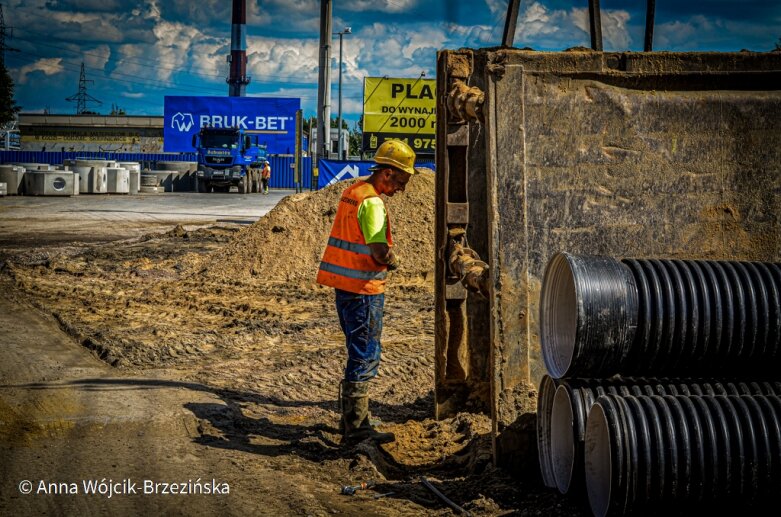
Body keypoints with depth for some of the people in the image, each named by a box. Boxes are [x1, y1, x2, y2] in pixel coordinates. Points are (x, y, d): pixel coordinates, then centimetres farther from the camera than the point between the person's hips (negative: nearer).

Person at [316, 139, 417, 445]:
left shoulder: (353, 191, 13)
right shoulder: (372, 202, -18)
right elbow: (379, 250, -28)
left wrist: (384, 258, 9)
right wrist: (392, 261, -8)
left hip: (346, 286, 10)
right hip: (363, 290, -10)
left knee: (360, 354, 19)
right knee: (365, 357, -4)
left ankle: (352, 419, 28)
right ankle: (355, 428, 0)